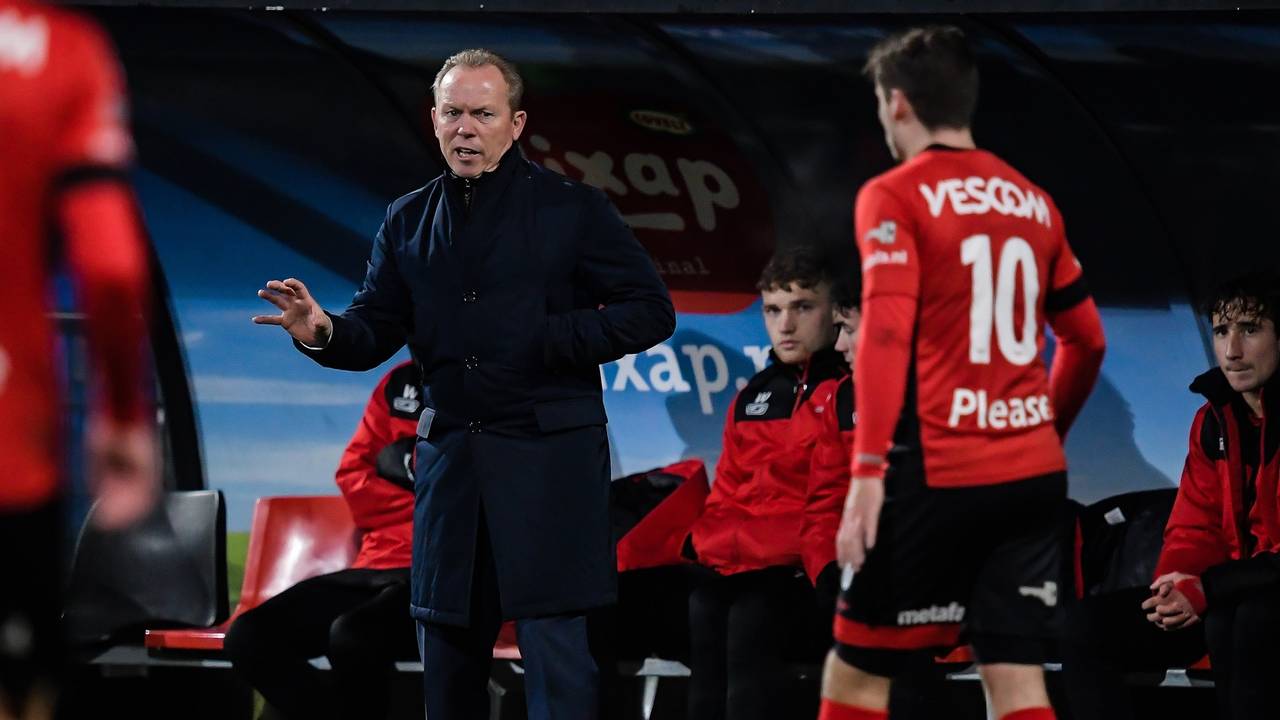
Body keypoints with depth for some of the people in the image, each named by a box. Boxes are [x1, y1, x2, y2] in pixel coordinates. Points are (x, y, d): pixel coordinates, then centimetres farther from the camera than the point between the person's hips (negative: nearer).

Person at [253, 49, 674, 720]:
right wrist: (323, 331, -15)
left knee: (556, 656, -10)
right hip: (449, 459, 5)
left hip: (548, 460, -5)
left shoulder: (573, 209, 1)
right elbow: (376, 331, 7)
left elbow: (651, 311, -1)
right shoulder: (409, 221, 13)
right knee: (448, 655, 9)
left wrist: (555, 338, -13)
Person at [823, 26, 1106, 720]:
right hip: (1035, 477, 5)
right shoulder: (1033, 202, 12)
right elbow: (1086, 339, 19)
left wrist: (867, 472, -21)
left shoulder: (895, 197, -5)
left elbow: (886, 335, -17)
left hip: (936, 478, -5)